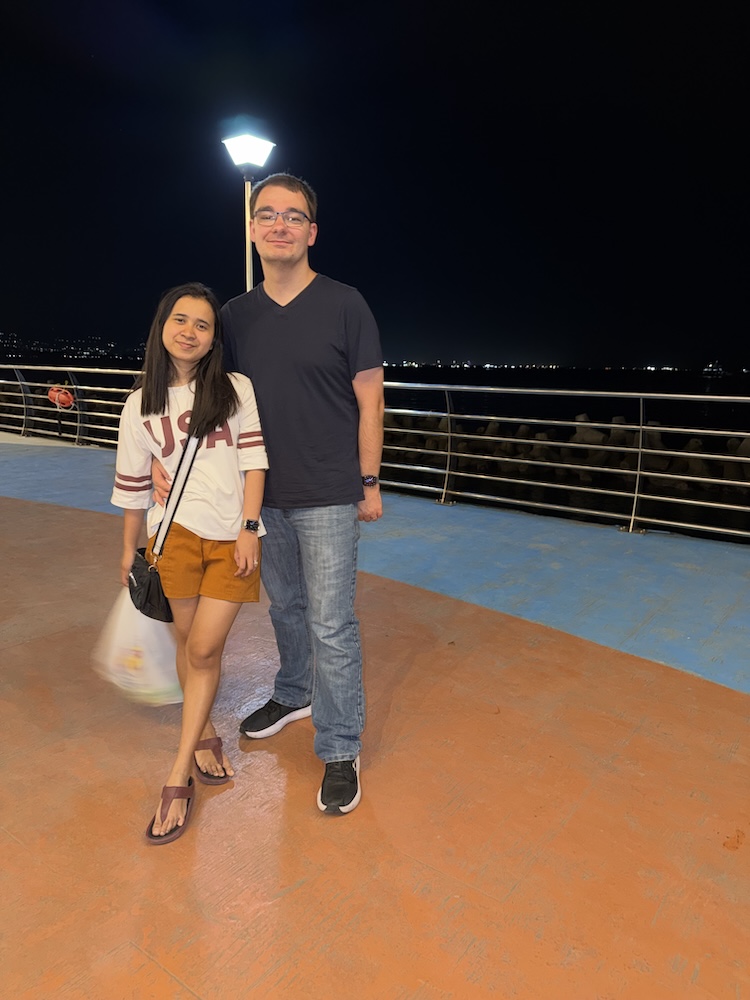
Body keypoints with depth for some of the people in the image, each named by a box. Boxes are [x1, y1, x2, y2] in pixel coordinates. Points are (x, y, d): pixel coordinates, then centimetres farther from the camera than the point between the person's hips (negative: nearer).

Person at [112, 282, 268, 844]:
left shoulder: (237, 389, 2)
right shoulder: (141, 405, 7)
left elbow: (253, 461, -2)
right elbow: (134, 483, 12)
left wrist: (249, 529, -9)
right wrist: (129, 548, 17)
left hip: (234, 537, -1)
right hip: (177, 532, 2)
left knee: (204, 649, -4)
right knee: (192, 644, 9)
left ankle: (179, 776, 9)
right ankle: (205, 735, 33)